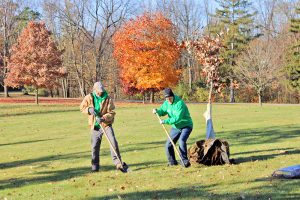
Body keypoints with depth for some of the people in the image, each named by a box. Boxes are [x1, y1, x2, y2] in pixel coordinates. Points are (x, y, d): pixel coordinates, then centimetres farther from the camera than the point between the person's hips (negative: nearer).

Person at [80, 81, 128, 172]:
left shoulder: (108, 99, -8)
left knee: (113, 142, -12)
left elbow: (111, 113, -10)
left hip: (106, 124, -1)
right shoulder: (89, 98, -2)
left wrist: (103, 118, -27)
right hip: (95, 125, 1)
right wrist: (89, 109, -20)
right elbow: (82, 107, 0)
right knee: (95, 146, 3)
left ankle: (118, 163, -6)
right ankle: (95, 165, 18)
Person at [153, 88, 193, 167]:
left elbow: (177, 118, -31)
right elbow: (162, 111, 9)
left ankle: (185, 161, -21)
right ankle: (172, 161, 22)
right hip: (175, 127, 7)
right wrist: (157, 111, -13)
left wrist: (164, 121, -30)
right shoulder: (166, 103, -3)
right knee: (168, 144, 4)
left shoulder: (179, 103, -27)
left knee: (182, 141, -29)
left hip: (186, 126, -7)